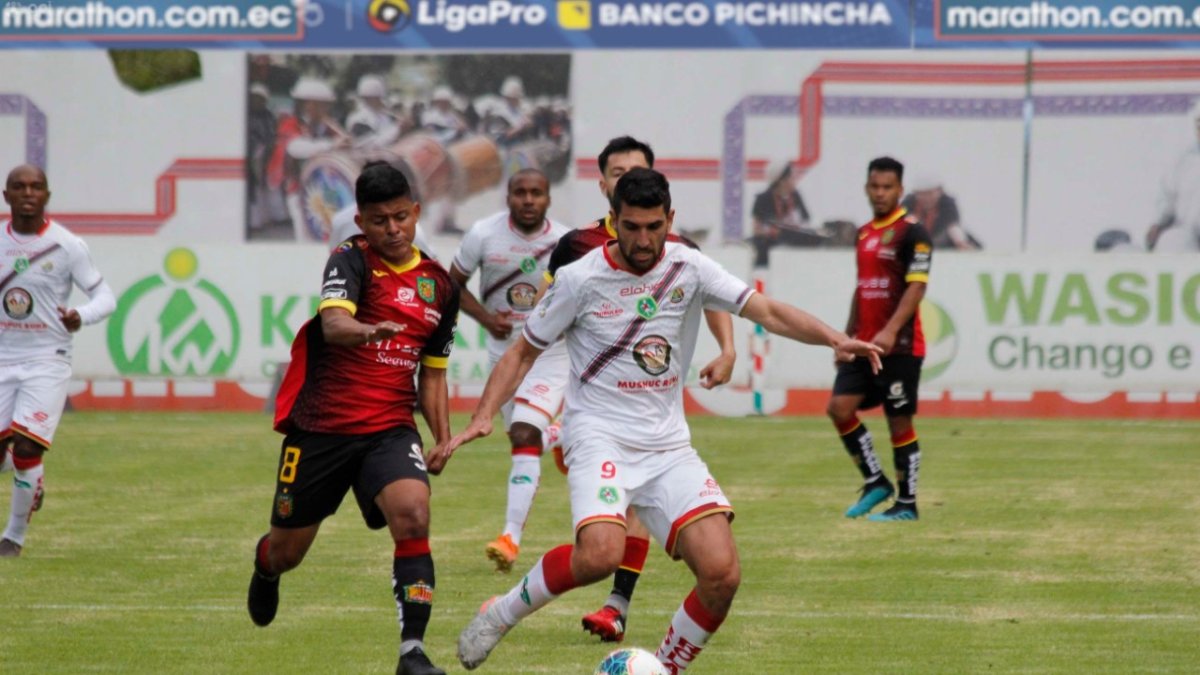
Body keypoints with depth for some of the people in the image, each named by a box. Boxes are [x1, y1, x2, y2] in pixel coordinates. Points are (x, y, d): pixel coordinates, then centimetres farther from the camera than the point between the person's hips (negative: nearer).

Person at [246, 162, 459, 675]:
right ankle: (266, 568, 53)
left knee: (413, 516, -27)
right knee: (288, 549, 12)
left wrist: (443, 439, 5)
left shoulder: (440, 285, 7)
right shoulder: (351, 260, -9)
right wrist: (367, 331, -52)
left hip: (390, 429, 3)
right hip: (320, 426, -3)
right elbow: (333, 321, -30)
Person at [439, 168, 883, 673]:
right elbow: (523, 353, 3)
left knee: (722, 574, -12)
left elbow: (766, 311, -2)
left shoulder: (687, 268, 2)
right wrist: (482, 417, -11)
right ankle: (501, 613, -6)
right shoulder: (581, 279, -5)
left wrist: (834, 340, -18)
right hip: (599, 437, -4)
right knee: (601, 554, -31)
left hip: (668, 446, 4)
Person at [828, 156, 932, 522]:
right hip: (865, 343, 7)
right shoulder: (864, 233, 16)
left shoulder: (912, 232, -8)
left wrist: (891, 331, -26)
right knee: (840, 407, -4)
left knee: (899, 421, -2)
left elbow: (916, 286, -16)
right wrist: (847, 336, 20)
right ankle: (875, 482, 10)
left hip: (899, 345, -7)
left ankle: (907, 503, 7)